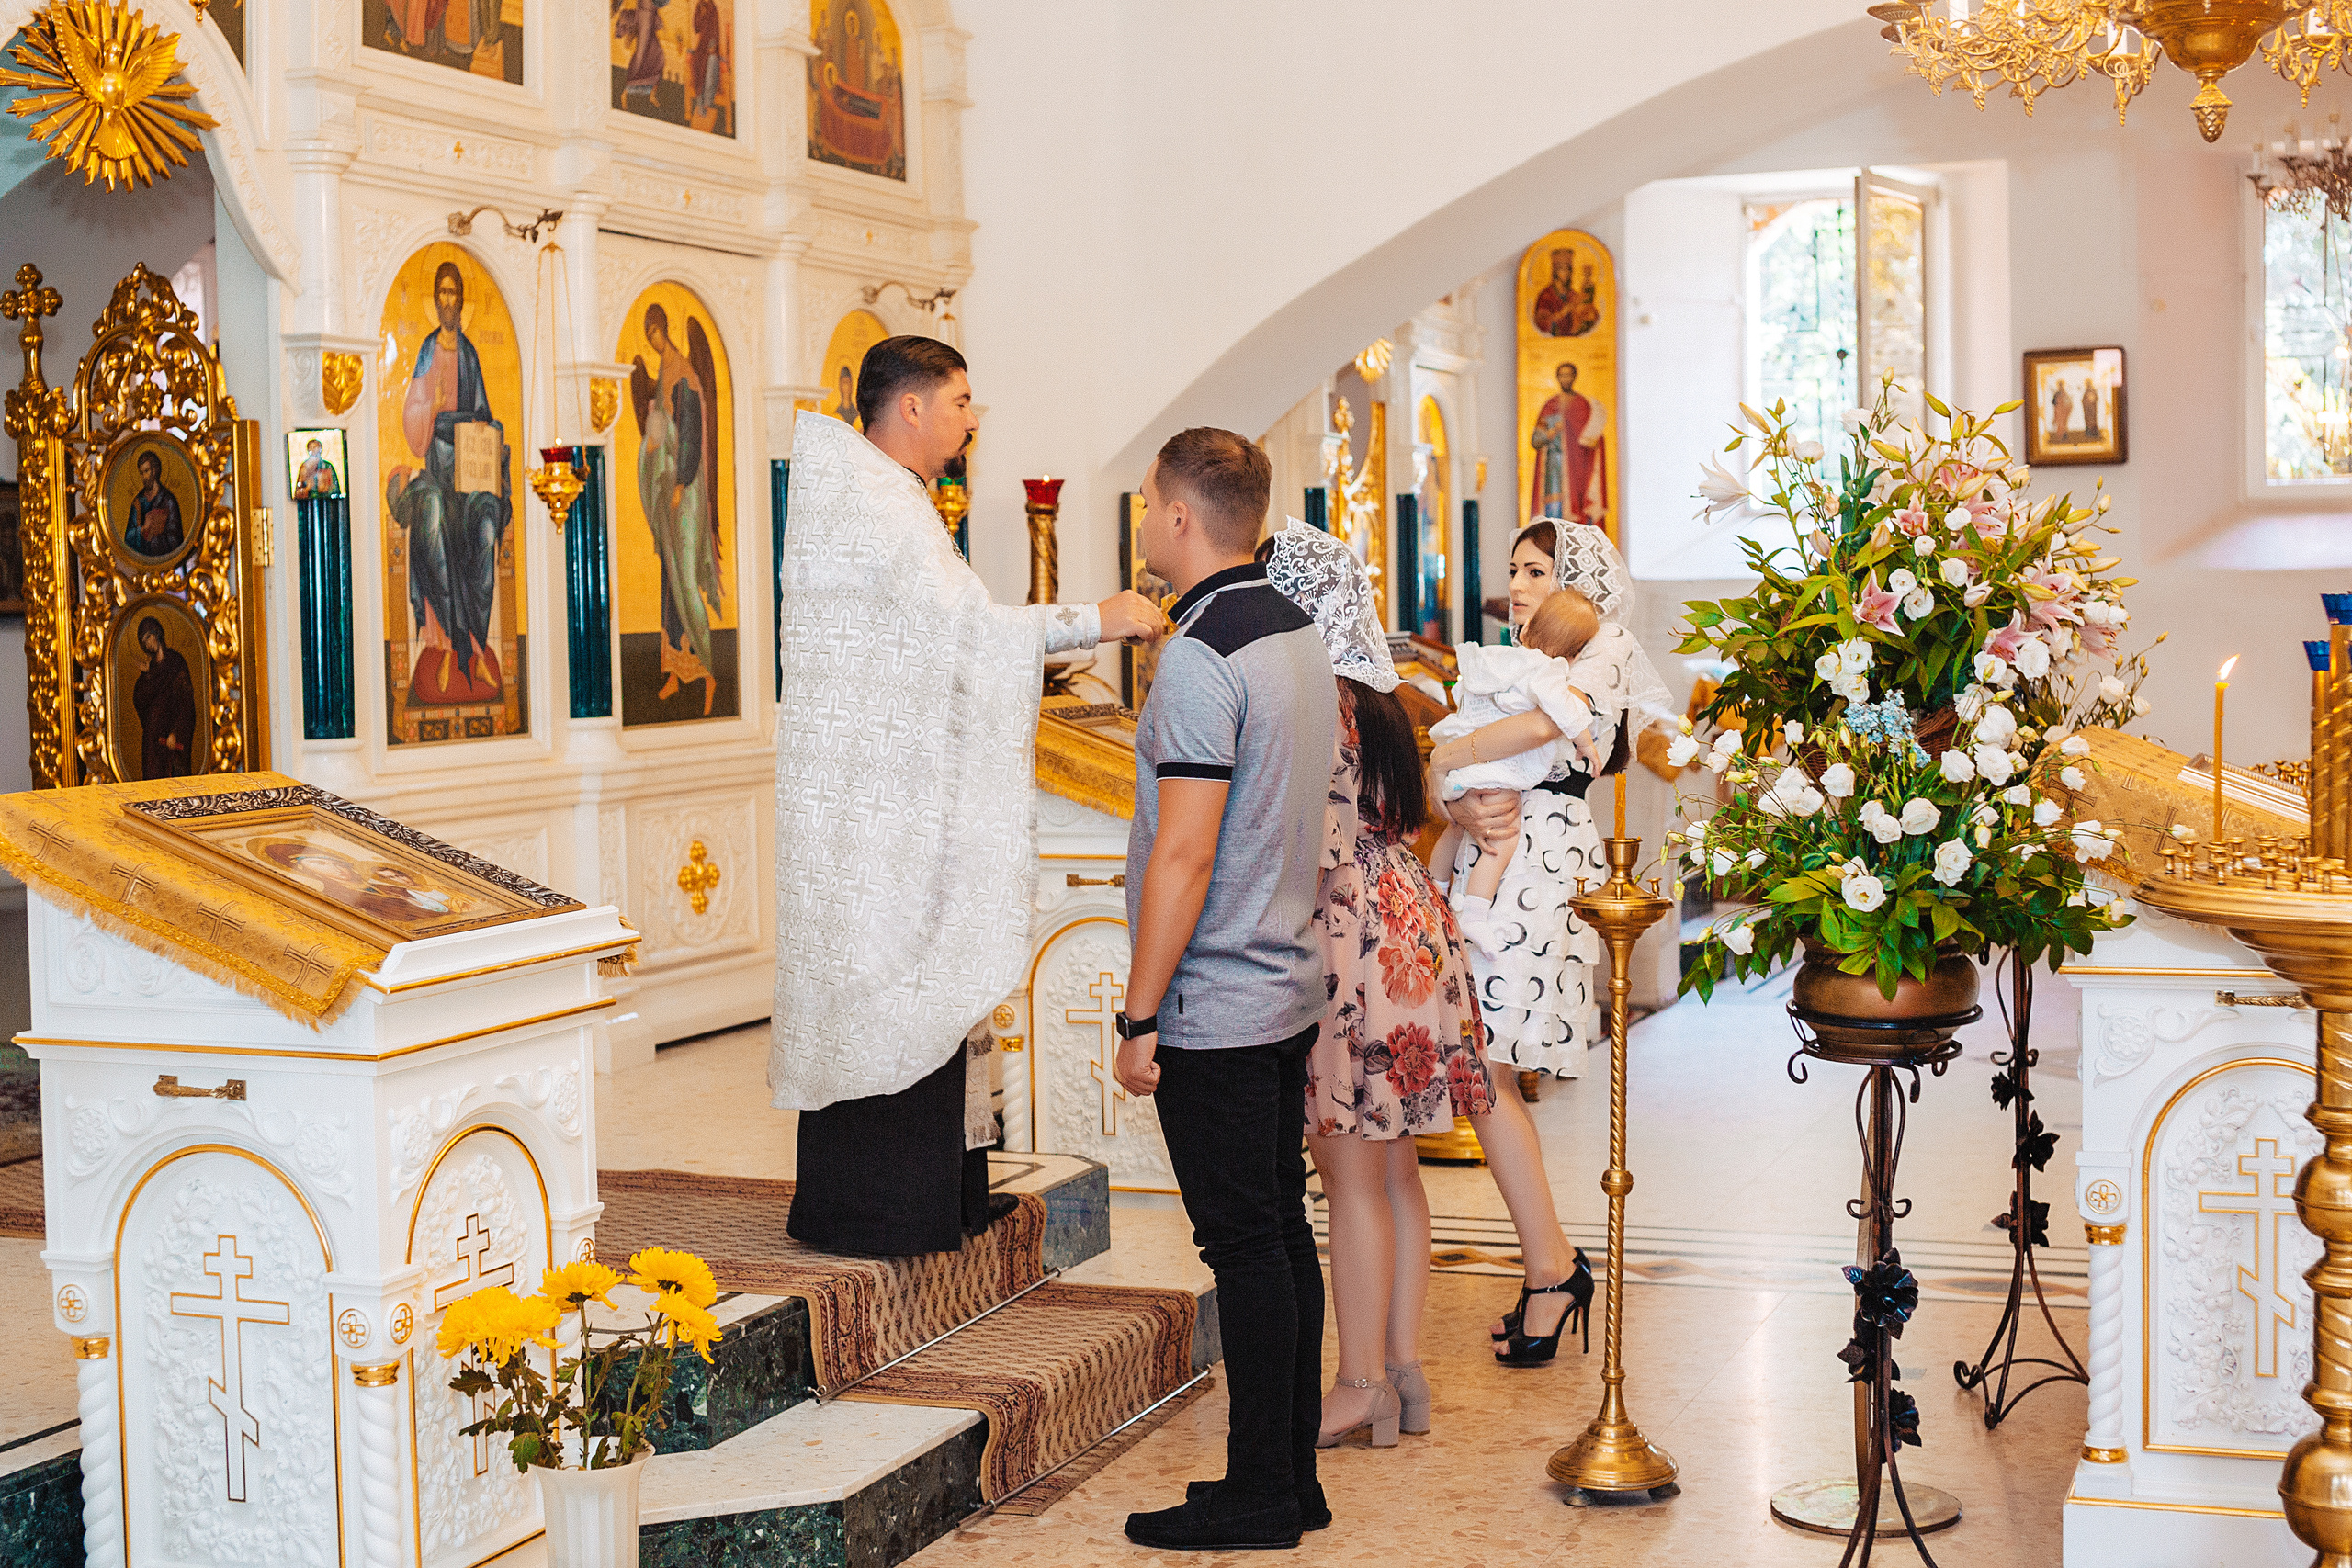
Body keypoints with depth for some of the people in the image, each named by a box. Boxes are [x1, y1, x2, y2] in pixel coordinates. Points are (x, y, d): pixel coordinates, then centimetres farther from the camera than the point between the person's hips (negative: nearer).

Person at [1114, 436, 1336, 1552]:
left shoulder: (1201, 658, -18)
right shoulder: (1302, 635, 11)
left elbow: (1184, 857, -21)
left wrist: (1140, 1018, -15)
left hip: (1213, 1008, -9)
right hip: (1290, 990, 9)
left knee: (1245, 1247, -2)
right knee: (1282, 1231, 13)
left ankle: (1258, 1500, 6)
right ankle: (1293, 1478, 22)